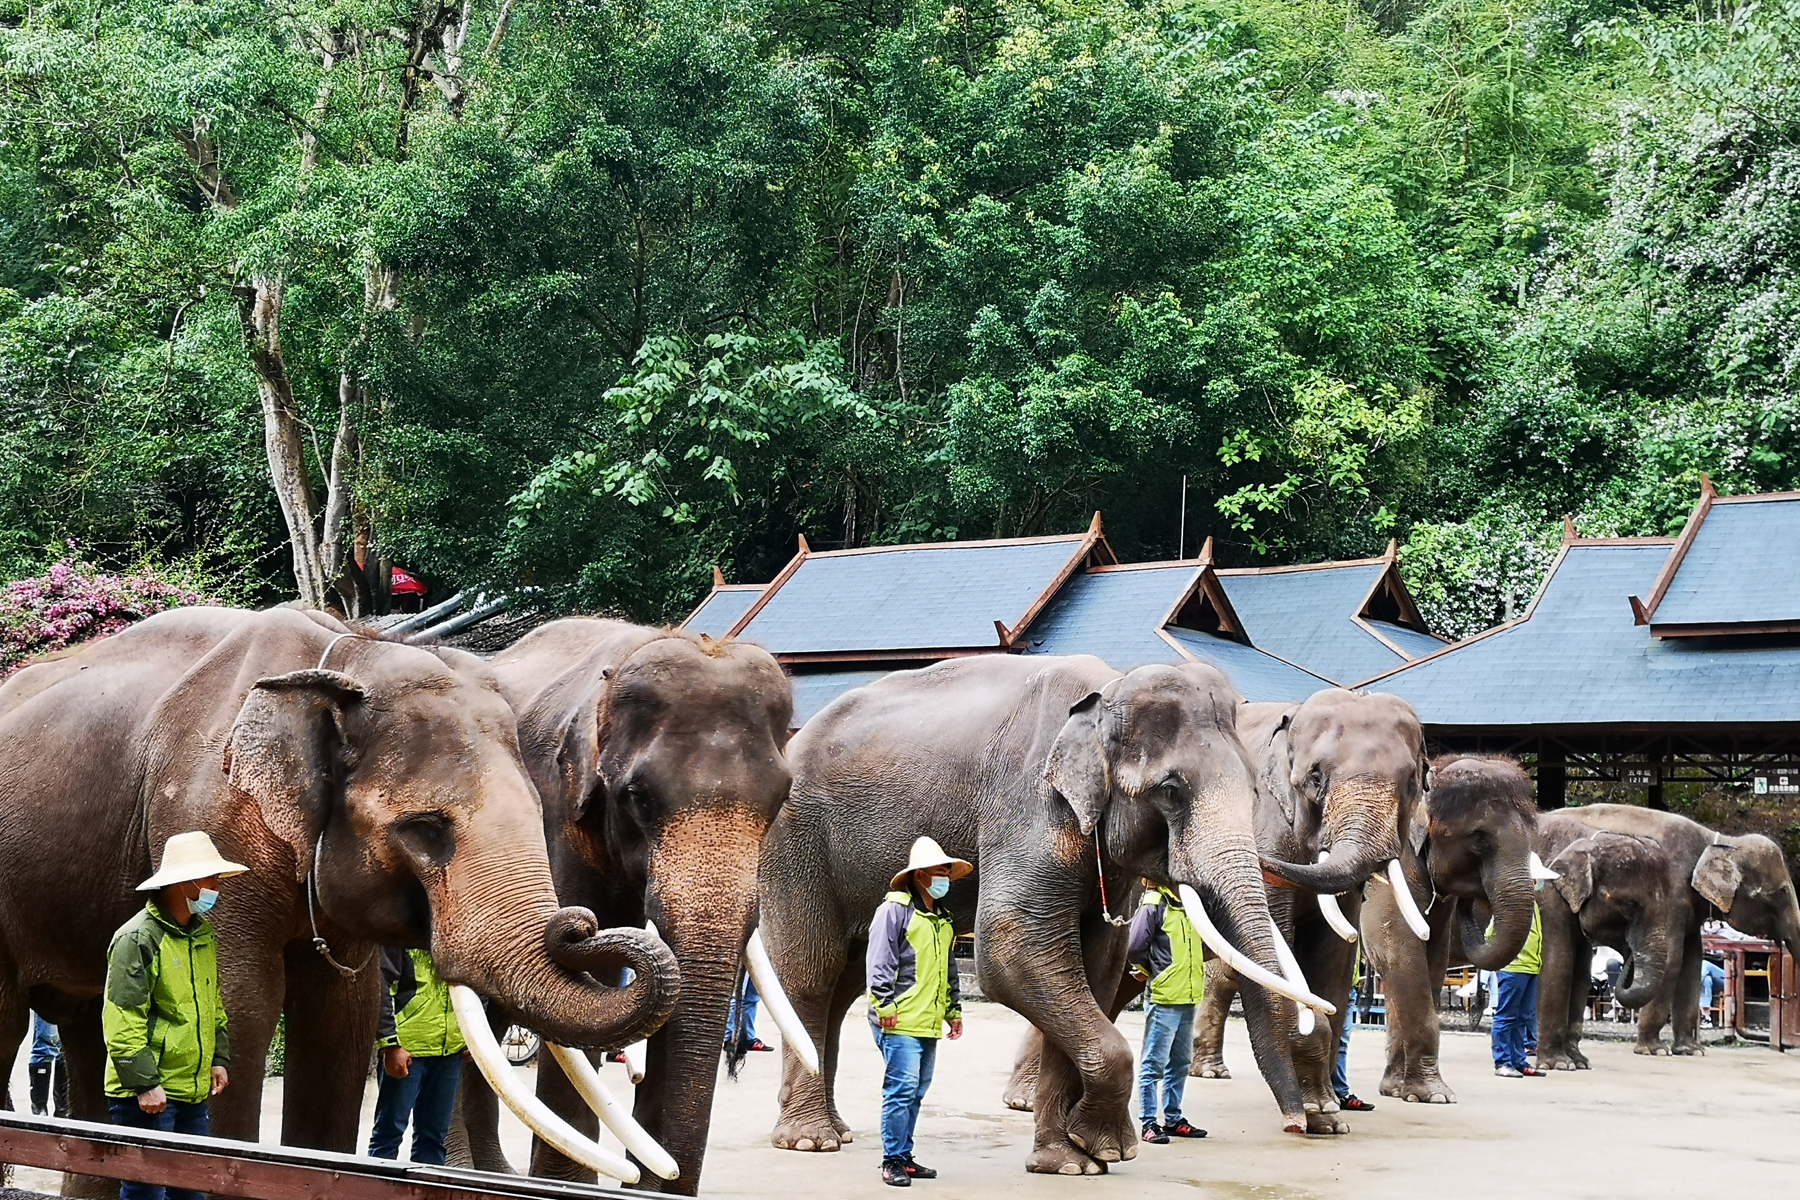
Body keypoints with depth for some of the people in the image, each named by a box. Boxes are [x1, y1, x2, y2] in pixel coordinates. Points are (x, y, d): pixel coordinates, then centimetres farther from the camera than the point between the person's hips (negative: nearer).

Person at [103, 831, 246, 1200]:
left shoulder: (203, 933, 12)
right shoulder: (138, 939, -16)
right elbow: (122, 1023, -19)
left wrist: (219, 1057, 16)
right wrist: (144, 1083, -20)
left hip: (194, 1090, 8)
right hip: (148, 1094, -8)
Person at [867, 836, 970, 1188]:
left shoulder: (943, 920, 20)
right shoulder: (895, 910, -6)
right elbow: (879, 962, -12)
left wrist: (954, 1009, 23)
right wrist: (884, 1006, -16)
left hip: (929, 1023, 8)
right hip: (901, 1020, -8)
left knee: (916, 1092, 11)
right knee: (902, 1088, -11)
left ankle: (904, 1156, 18)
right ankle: (892, 1161, -5)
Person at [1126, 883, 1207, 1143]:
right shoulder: (1153, 904, -13)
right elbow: (1135, 949, -16)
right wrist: (1151, 972, -1)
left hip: (1187, 997, 8)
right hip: (1163, 998, -8)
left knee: (1180, 1061, 15)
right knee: (1154, 1063, -2)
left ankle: (1173, 1119, 25)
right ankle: (1149, 1123, 2)